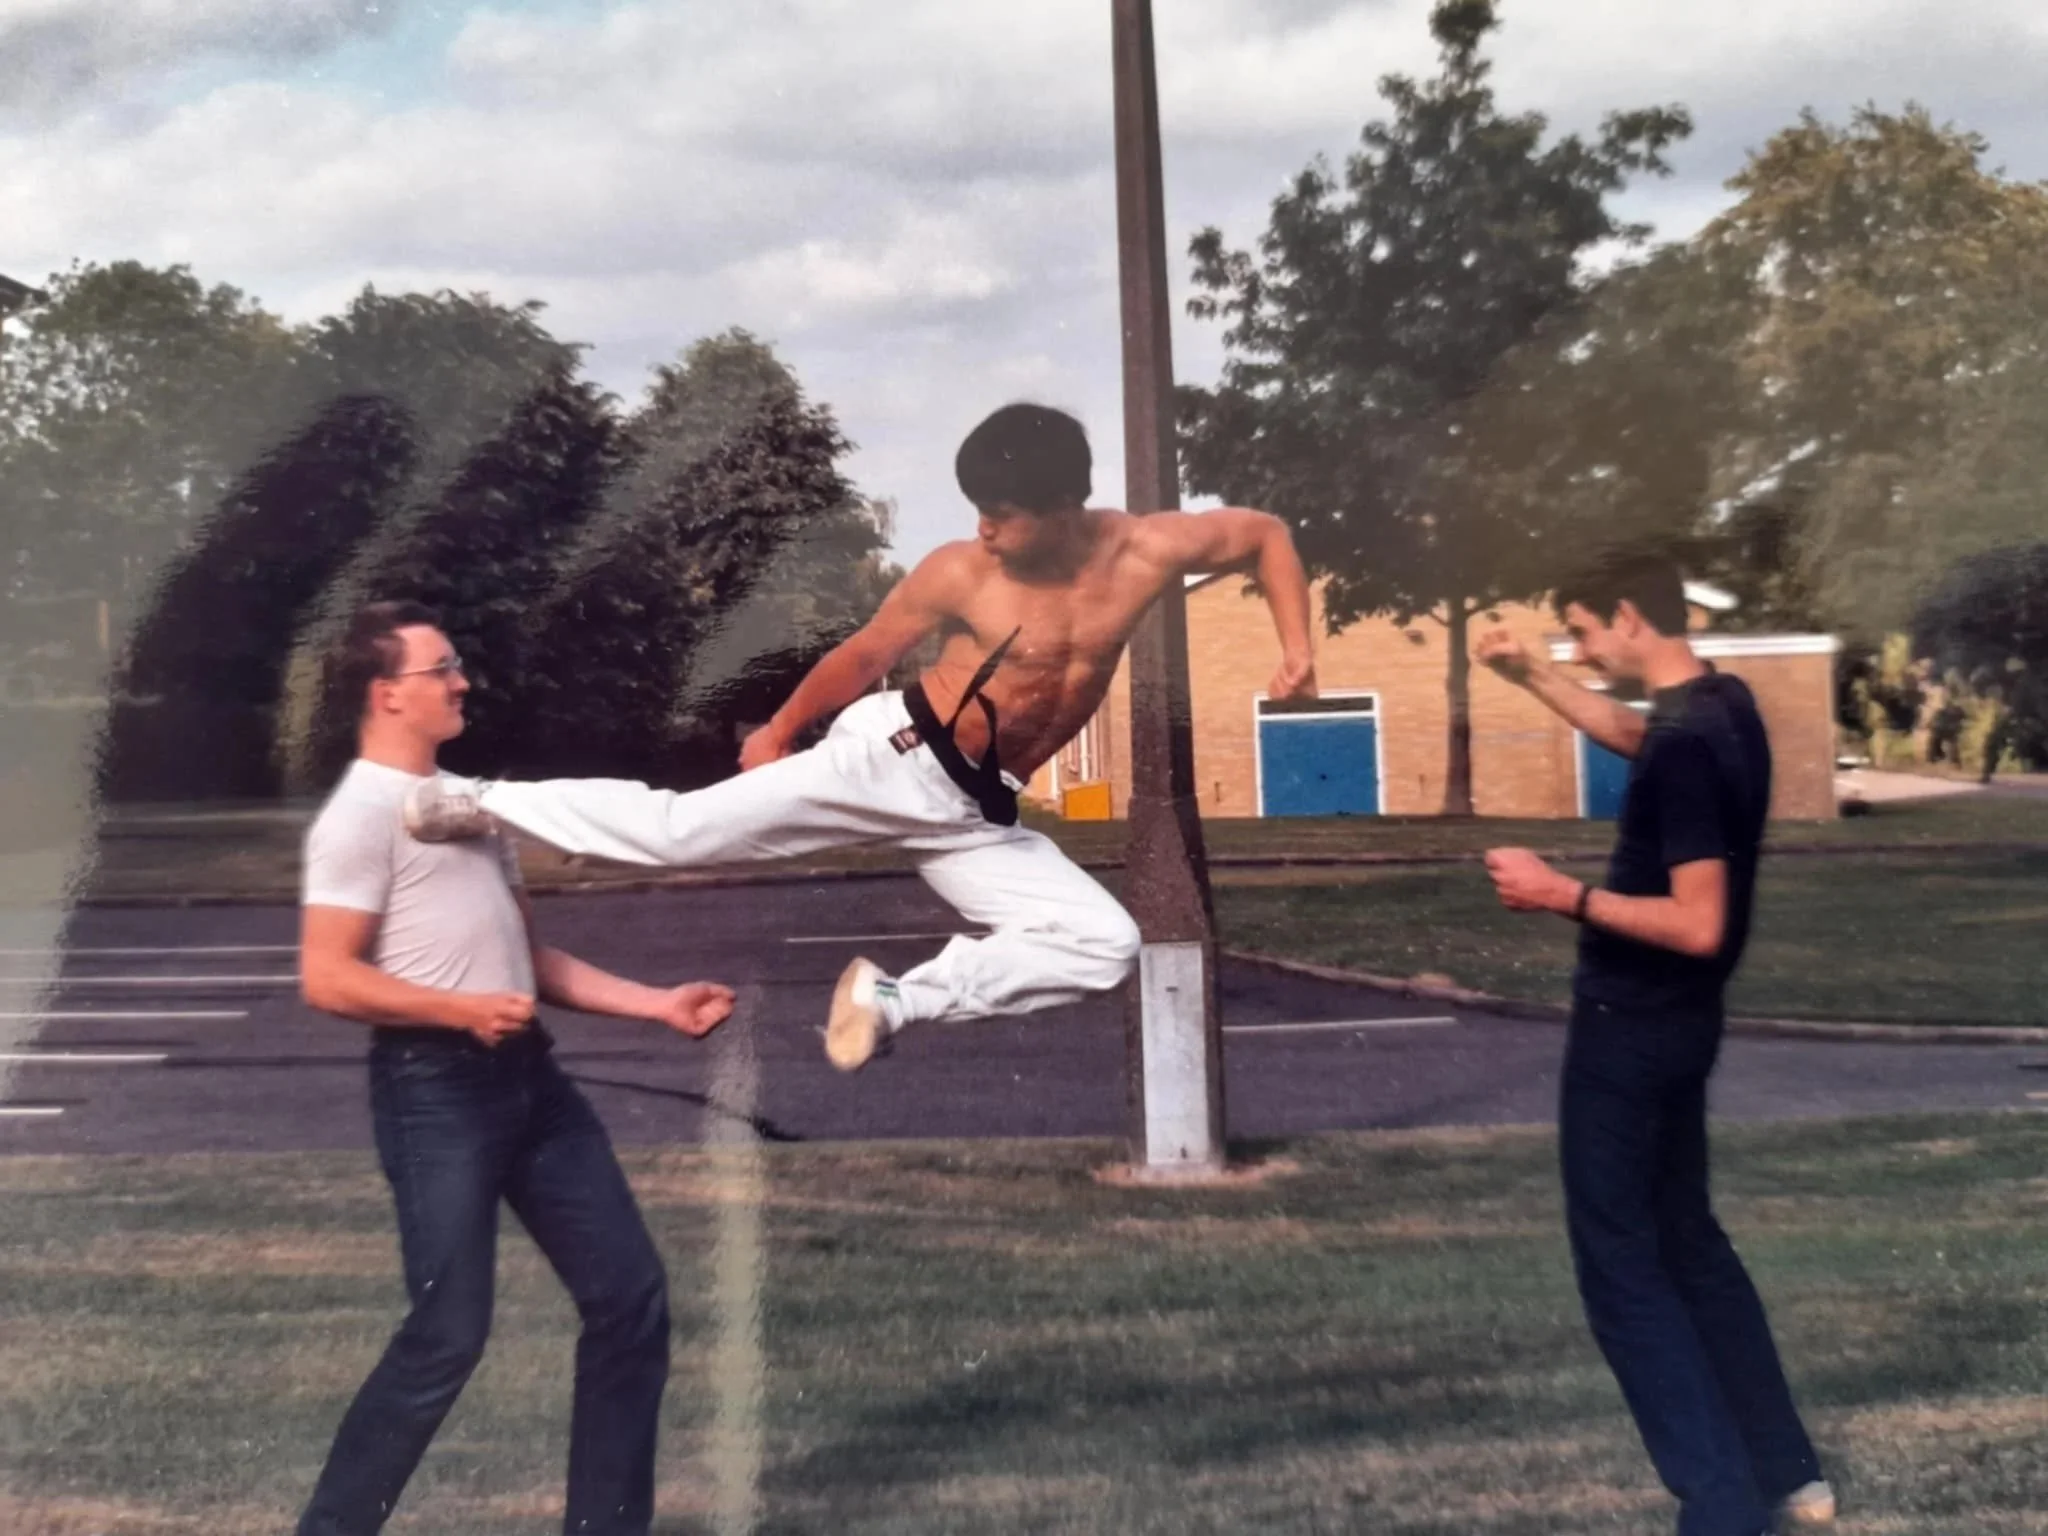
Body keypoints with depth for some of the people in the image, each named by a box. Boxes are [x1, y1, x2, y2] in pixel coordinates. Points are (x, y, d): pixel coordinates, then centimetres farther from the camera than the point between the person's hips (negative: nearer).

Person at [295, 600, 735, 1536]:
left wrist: (659, 1004, 14)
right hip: (434, 1089, -8)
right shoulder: (362, 815, -8)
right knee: (449, 1333, -6)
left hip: (527, 1077, 9)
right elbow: (327, 979, -16)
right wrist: (462, 1011, -22)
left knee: (629, 1294, 7)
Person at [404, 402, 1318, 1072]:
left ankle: (899, 999, -3)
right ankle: (480, 804, 2)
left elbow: (1265, 533, 5)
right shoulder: (957, 575, -13)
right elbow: (866, 653, 1)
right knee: (683, 829, -13)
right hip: (895, 757, -4)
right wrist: (781, 730, 12)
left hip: (975, 812, 4)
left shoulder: (1145, 552, -8)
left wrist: (1297, 650, -7)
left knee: (1105, 945, -9)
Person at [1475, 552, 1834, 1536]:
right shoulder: (1721, 706, 5)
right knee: (1688, 1242, 20)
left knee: (1621, 1264, 1)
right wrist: (1528, 675, 24)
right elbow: (1626, 732, 27)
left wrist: (1563, 895, -22)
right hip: (1672, 1024, 10)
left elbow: (1697, 925, -28)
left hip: (1631, 1028, -10)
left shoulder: (1687, 745, -24)